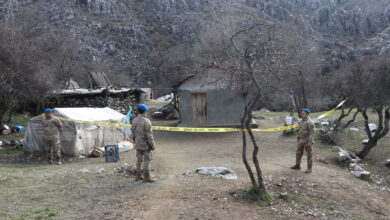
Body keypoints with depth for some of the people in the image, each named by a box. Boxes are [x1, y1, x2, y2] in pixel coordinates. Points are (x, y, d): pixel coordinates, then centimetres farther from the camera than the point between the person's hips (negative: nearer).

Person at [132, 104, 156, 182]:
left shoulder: (134, 121, -1)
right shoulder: (146, 122, -21)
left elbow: (133, 133, 9)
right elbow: (149, 135, -19)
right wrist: (152, 145, -11)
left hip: (138, 145, 6)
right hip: (146, 145, -6)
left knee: (139, 160, 16)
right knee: (147, 160, 3)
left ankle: (138, 176, 22)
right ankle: (147, 176, 6)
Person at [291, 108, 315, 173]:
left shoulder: (310, 122, -17)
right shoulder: (301, 121, 10)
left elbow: (311, 133, -19)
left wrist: (310, 142, -22)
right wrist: (298, 138, 18)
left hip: (308, 141, -8)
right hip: (301, 140, 8)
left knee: (309, 154, 1)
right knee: (299, 153, 14)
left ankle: (309, 168, 9)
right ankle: (297, 165, 27)